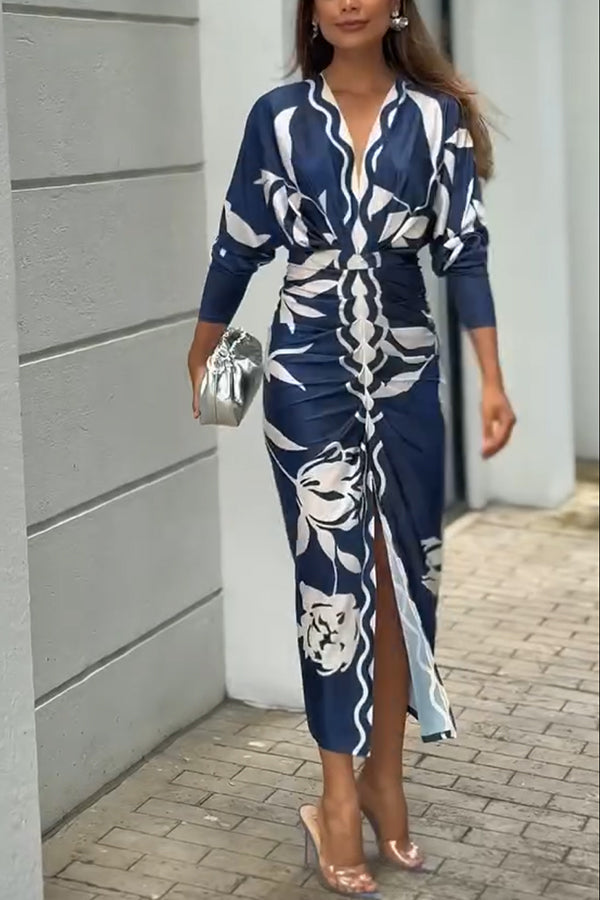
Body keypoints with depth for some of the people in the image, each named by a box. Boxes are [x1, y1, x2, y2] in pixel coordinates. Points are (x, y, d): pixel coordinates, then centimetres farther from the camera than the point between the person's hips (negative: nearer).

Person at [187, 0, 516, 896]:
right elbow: (240, 242, 7)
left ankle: (384, 775, 23)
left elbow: (463, 250, -2)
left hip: (405, 377, 2)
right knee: (335, 574, -4)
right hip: (308, 377, -2)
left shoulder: (438, 117, 1)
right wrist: (202, 351, 15)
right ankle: (338, 800, 4)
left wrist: (492, 379, -7)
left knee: (402, 573, 8)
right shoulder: (279, 117, -1)